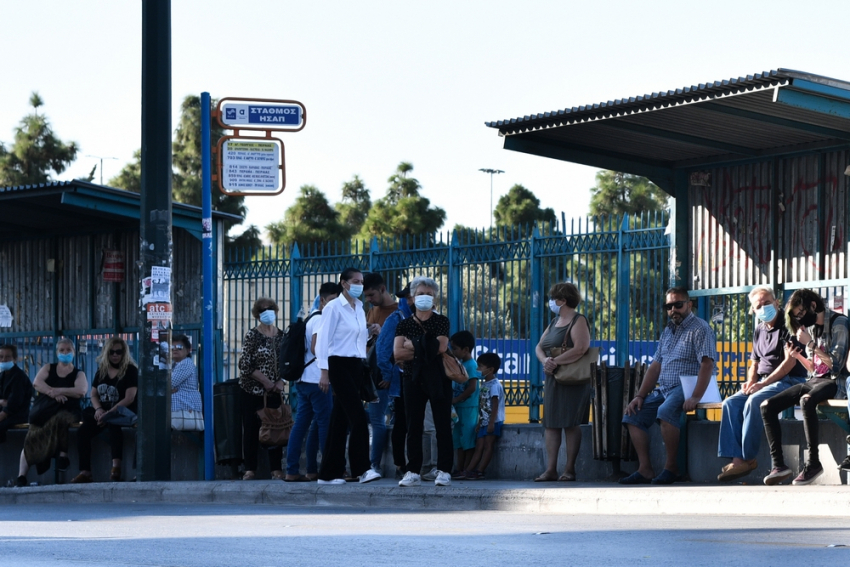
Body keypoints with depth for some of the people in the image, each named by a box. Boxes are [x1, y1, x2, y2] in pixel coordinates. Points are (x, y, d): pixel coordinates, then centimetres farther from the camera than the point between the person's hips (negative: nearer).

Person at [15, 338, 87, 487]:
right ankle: (21, 476, -29)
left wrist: (58, 391, -14)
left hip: (67, 411, -2)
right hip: (44, 410, 2)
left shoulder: (79, 374, 16)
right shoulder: (48, 368, 22)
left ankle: (63, 456, -37)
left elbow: (81, 391, -5)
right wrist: (53, 393, -14)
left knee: (58, 419, -39)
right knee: (32, 435, -19)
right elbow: (37, 383, 3)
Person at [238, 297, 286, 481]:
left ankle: (276, 469, 4)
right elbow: (245, 365, -10)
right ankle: (250, 469, 3)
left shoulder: (281, 336, 7)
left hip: (274, 391, 3)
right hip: (252, 390, -3)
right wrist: (266, 382, -14)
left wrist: (280, 381, -6)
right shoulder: (252, 336, -5)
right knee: (251, 430, -2)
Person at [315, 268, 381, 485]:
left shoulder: (359, 308, 15)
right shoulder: (334, 307, -7)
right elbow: (324, 339, -10)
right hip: (340, 364, -7)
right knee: (358, 416, -16)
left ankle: (329, 473, 9)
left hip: (357, 365, 7)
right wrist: (324, 371, -15)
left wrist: (371, 332, 4)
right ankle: (362, 469, -17)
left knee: (340, 420, 7)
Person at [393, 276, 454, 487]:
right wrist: (424, 350, -11)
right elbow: (397, 352, -5)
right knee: (413, 426, 1)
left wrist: (413, 347, -10)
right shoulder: (404, 324, 9)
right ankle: (413, 472, 4)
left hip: (437, 379, -2)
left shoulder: (441, 321, 4)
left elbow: (441, 346, -12)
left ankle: (444, 472, -1)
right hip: (413, 380, 2)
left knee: (443, 426, -3)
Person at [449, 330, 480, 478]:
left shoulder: (471, 365, -12)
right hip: (459, 407, 9)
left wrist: (456, 399, -16)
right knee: (459, 438, 11)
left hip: (469, 407, -9)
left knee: (468, 439, -5)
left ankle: (466, 470, -3)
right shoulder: (460, 364, 15)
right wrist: (452, 398, 4)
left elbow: (472, 388, -19)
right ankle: (459, 469, 14)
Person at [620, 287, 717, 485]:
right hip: (663, 389, 9)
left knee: (665, 412, -36)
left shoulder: (699, 329, -7)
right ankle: (645, 469, -9)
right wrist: (640, 396, 7)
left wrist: (695, 397, -31)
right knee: (633, 415, -3)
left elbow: (707, 365, -19)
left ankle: (671, 467, -25)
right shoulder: (667, 332, 19)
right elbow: (655, 367, 19)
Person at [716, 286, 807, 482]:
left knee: (754, 402, -33)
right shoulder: (760, 330, 18)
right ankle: (737, 459, -25)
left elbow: (790, 361, -16)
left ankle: (747, 458, -27)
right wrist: (750, 382, 1)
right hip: (764, 383, 8)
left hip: (788, 381, -8)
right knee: (731, 403, -15)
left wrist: (763, 383, -19)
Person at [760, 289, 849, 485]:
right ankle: (778, 465, -15)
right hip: (813, 381, 8)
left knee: (806, 400, -40)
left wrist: (810, 344, -14)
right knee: (767, 406, -9)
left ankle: (813, 462, -33)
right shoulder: (811, 328, 17)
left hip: (832, 381, -8)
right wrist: (797, 355, 1)